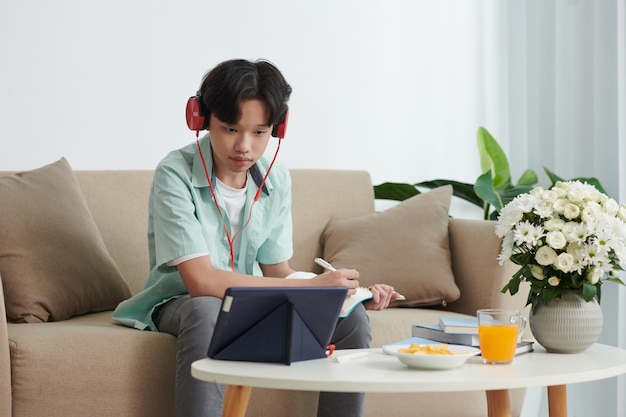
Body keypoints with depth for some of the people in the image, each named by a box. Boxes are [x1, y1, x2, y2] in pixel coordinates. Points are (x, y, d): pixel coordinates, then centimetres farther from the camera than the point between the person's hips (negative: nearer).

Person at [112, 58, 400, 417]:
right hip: (182, 304, -5)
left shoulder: (276, 179, -2)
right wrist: (312, 285, -29)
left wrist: (355, 294, -16)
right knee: (206, 311, -39)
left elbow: (277, 272, 2)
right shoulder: (175, 175, -20)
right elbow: (201, 281, -28)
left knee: (350, 318, -14)